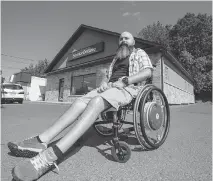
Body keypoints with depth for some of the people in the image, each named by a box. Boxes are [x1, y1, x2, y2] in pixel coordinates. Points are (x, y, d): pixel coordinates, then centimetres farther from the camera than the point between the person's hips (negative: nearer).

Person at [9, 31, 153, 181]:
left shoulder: (139, 53, 15)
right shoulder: (117, 58, 33)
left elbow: (148, 72, -4)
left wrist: (123, 81, -16)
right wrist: (105, 83, 1)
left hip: (127, 88, -6)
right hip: (110, 88, 6)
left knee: (96, 102, -36)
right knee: (80, 102, -18)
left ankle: (53, 156, -44)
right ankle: (41, 141, -23)